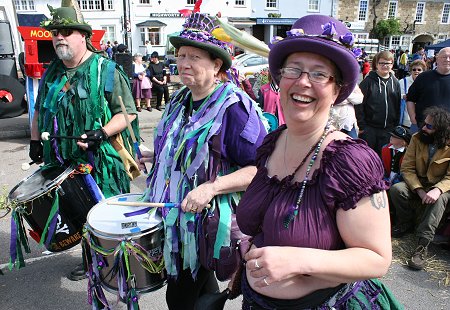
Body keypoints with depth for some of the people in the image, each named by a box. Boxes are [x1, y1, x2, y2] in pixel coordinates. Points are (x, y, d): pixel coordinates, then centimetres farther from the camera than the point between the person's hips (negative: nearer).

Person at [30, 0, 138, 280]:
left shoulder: (106, 70, -7)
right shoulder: (52, 73, 12)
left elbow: (128, 113, -10)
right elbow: (40, 111, 23)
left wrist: (103, 133, -24)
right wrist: (35, 140, 13)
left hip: (102, 162, -6)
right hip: (64, 163, 6)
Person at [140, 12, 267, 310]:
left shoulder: (233, 107, -21)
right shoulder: (180, 99, 5)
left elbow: (263, 168, -24)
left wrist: (212, 187, -32)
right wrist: (155, 155, 8)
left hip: (206, 222, -7)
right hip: (174, 216, 8)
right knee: (202, 286, 27)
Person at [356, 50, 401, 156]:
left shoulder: (395, 82, 8)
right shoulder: (368, 81, -6)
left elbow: (398, 105, 12)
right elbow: (359, 104, -9)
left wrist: (396, 126, 10)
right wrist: (361, 125, -11)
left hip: (388, 129, 4)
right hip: (369, 128, -4)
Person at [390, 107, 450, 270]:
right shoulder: (417, 139, -5)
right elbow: (407, 168, -8)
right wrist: (419, 190, -21)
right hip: (417, 184, 3)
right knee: (396, 189, -26)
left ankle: (422, 245, -35)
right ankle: (407, 223, 1)